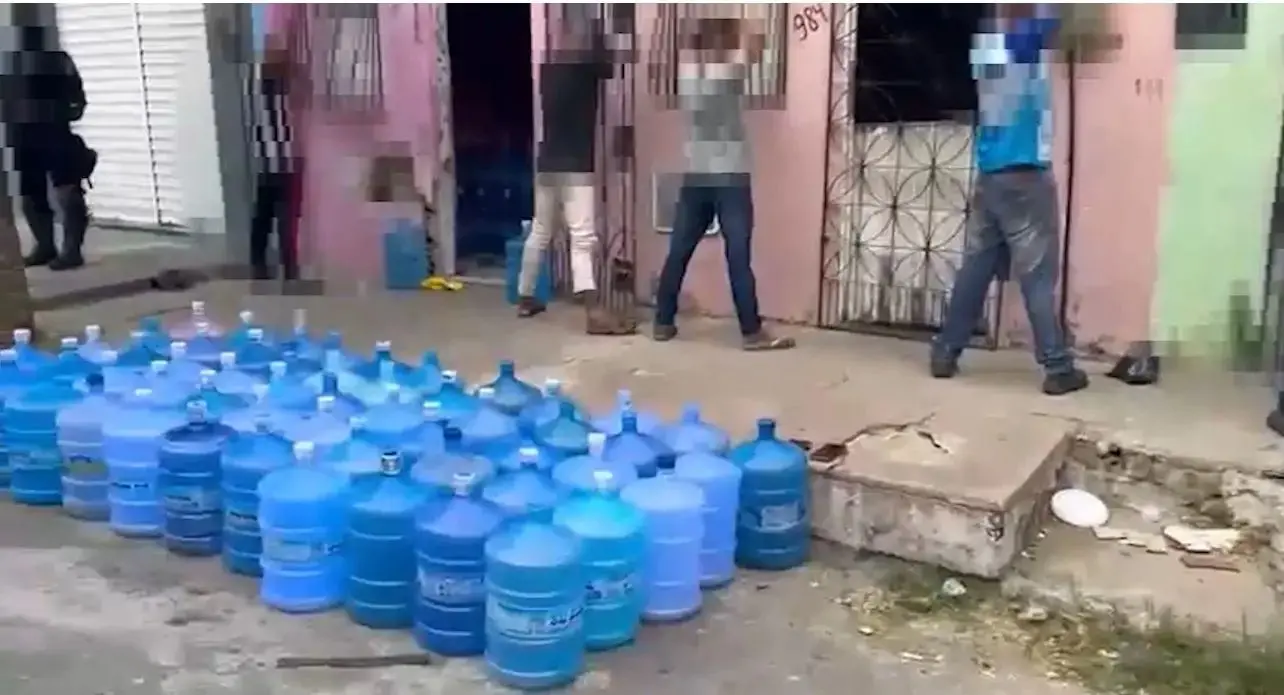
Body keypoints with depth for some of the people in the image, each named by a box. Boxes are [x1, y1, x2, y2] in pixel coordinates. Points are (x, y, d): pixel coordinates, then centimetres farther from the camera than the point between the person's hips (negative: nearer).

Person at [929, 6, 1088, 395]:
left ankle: (945, 353, 12)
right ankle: (1058, 368, 3)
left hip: (989, 174, 6)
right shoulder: (1025, 37, -8)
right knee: (1038, 275, -3)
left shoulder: (986, 41, 9)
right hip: (1024, 174, -6)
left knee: (976, 267, 11)